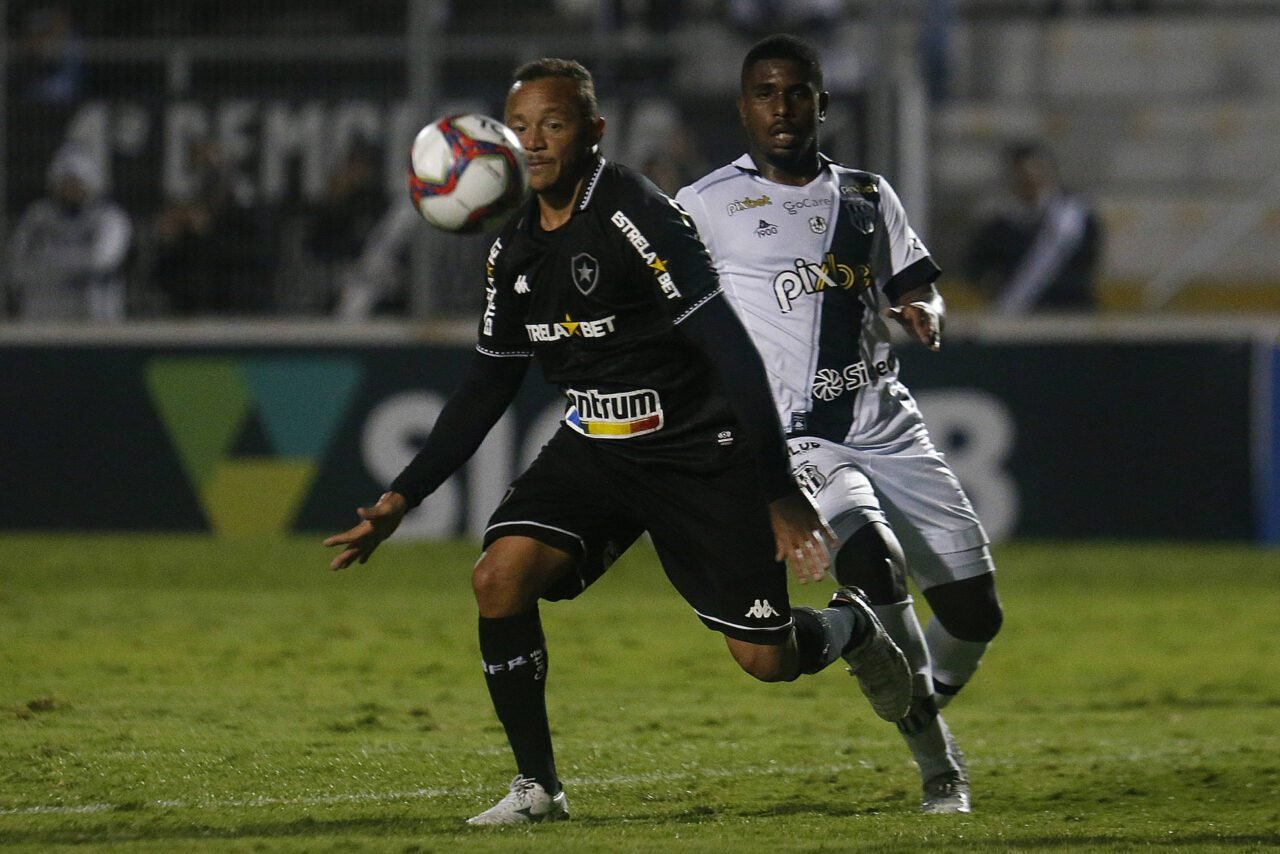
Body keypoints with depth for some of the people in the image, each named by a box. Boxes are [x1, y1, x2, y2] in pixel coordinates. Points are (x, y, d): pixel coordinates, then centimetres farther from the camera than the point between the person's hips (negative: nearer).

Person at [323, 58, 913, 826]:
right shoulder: (514, 249, 1)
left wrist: (781, 495, -26)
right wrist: (401, 500, 8)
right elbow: (487, 388, 13)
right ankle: (537, 785, -6)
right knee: (500, 575, -19)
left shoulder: (638, 219, -21)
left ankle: (851, 626, 34)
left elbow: (732, 353, -23)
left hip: (701, 458, -6)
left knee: (764, 658, -4)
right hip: (592, 451, 6)